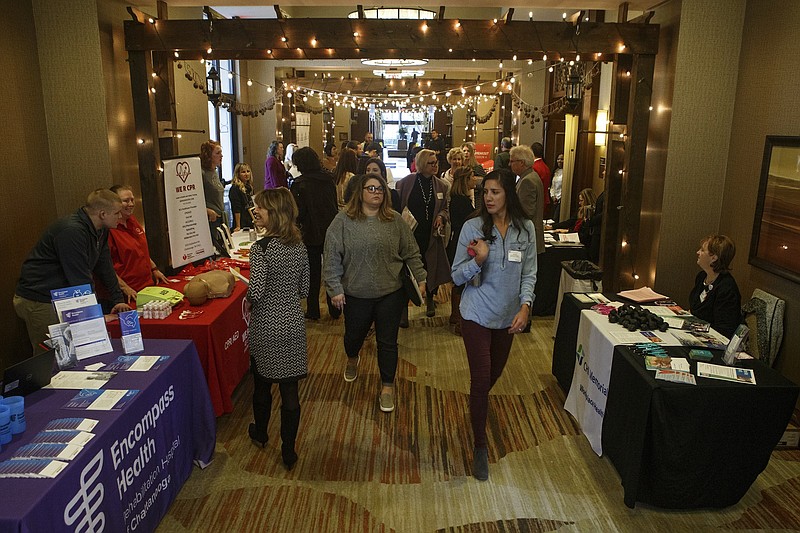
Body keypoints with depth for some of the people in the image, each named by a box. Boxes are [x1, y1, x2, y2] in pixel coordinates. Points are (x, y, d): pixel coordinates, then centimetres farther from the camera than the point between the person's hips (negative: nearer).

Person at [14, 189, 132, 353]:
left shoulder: (100, 231, 4)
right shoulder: (72, 232, -27)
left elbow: (105, 267, 12)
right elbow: (81, 278, -26)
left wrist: (118, 300, 9)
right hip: (39, 302, -9)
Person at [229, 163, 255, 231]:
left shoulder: (249, 187, 12)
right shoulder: (235, 189, -11)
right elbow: (236, 210, -16)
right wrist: (238, 226, -19)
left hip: (251, 224, 8)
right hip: (242, 225, -7)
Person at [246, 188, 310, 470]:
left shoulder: (261, 248, -18)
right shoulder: (299, 246, 0)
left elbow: (256, 291, -23)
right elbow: (304, 289, 6)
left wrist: (247, 301, -2)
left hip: (265, 327, -4)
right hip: (293, 324, 4)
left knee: (262, 385, 19)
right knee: (290, 389, 9)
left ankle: (260, 433, 43)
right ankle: (288, 451, 17)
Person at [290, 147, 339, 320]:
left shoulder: (300, 184, -14)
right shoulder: (328, 179, 2)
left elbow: (299, 212, -13)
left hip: (312, 233, -4)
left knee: (313, 273, 8)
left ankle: (313, 311, 16)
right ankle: (335, 309, 22)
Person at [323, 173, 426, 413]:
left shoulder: (395, 220, 1)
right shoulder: (343, 221, -6)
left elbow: (411, 253, 6)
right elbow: (332, 257, -6)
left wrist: (421, 278, 1)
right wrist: (335, 288, -8)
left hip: (391, 293, 1)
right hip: (356, 294, 0)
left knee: (387, 342, 7)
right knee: (354, 334, 19)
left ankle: (387, 387, 25)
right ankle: (352, 360, 54)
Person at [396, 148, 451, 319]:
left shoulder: (441, 185, 6)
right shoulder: (406, 182, -4)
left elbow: (444, 208, 17)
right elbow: (396, 206, 1)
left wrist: (441, 216, -4)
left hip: (431, 235, 3)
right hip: (409, 234, -3)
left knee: (431, 270, 12)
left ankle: (429, 300, 40)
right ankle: (403, 310, 11)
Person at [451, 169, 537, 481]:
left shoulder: (525, 229, -4)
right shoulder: (472, 227, -11)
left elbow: (529, 273, 1)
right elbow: (457, 277, -8)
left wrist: (525, 306, -13)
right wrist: (478, 260, -26)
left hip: (508, 316, 4)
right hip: (477, 315, -3)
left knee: (494, 374, 21)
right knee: (481, 379, -5)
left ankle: (478, 406, 55)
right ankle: (480, 447, 13)